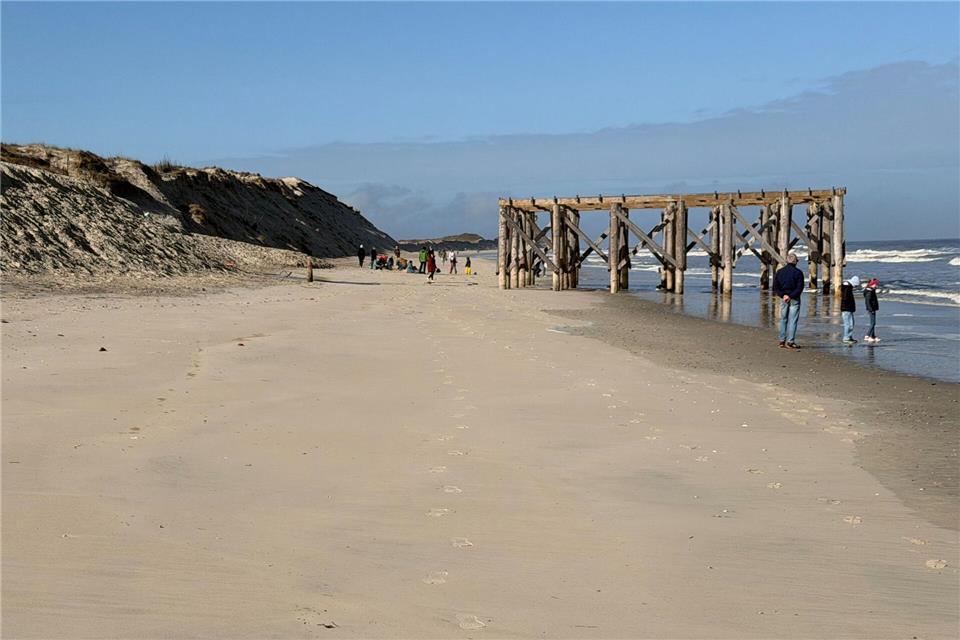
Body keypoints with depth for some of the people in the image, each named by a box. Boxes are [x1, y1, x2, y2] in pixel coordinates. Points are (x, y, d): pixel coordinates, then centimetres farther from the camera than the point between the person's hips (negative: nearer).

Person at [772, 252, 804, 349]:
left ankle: (782, 341, 11)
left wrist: (783, 295, -7)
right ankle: (790, 341, -7)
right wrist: (790, 296, -13)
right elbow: (800, 288, -14)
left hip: (783, 299, 4)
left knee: (783, 319, 12)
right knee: (792, 321, -2)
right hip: (794, 299, -4)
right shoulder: (798, 272, -7)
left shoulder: (780, 272, 5)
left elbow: (775, 286, 1)